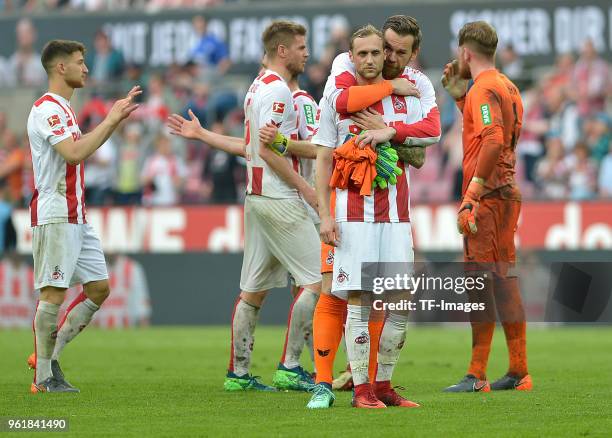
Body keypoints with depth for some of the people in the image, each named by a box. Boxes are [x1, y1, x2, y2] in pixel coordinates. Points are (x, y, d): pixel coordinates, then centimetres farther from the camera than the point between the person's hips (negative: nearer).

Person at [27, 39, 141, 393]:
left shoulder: (62, 108, 19)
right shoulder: (48, 108, -13)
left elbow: (83, 148, 32)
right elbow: (74, 153, -25)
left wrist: (116, 118, 22)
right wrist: (111, 120, -17)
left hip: (76, 217, 10)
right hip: (55, 216, -10)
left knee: (99, 287, 8)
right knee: (54, 293, -8)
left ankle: (50, 356, 13)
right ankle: (44, 377, -2)